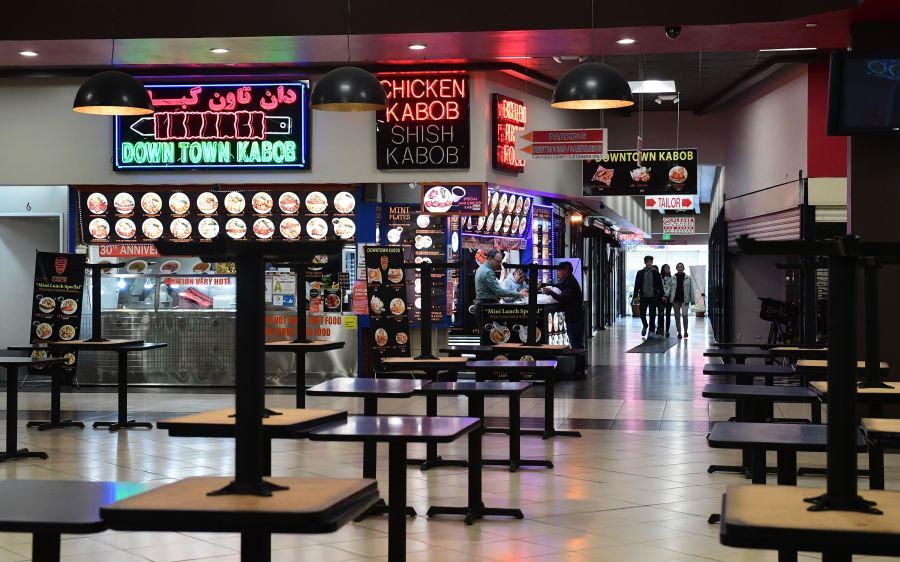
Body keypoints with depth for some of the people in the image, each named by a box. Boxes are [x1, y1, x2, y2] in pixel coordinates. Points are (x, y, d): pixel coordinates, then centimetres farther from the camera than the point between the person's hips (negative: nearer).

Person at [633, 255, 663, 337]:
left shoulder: (656, 273, 4)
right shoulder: (640, 273, 5)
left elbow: (660, 285, 6)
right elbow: (636, 285, 4)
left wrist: (661, 295, 0)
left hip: (653, 297, -1)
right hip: (643, 297, 1)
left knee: (652, 314, -1)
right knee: (642, 313, 4)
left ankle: (651, 331, 5)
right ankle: (645, 326, 30)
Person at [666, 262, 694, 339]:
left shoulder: (688, 278, 5)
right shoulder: (672, 278, 6)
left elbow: (691, 289, 5)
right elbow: (668, 286, 1)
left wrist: (692, 299, 1)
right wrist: (666, 294, -16)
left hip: (684, 299, -2)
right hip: (675, 299, 2)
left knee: (684, 315, -16)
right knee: (677, 316, 5)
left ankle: (685, 331, 0)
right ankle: (679, 332, 13)